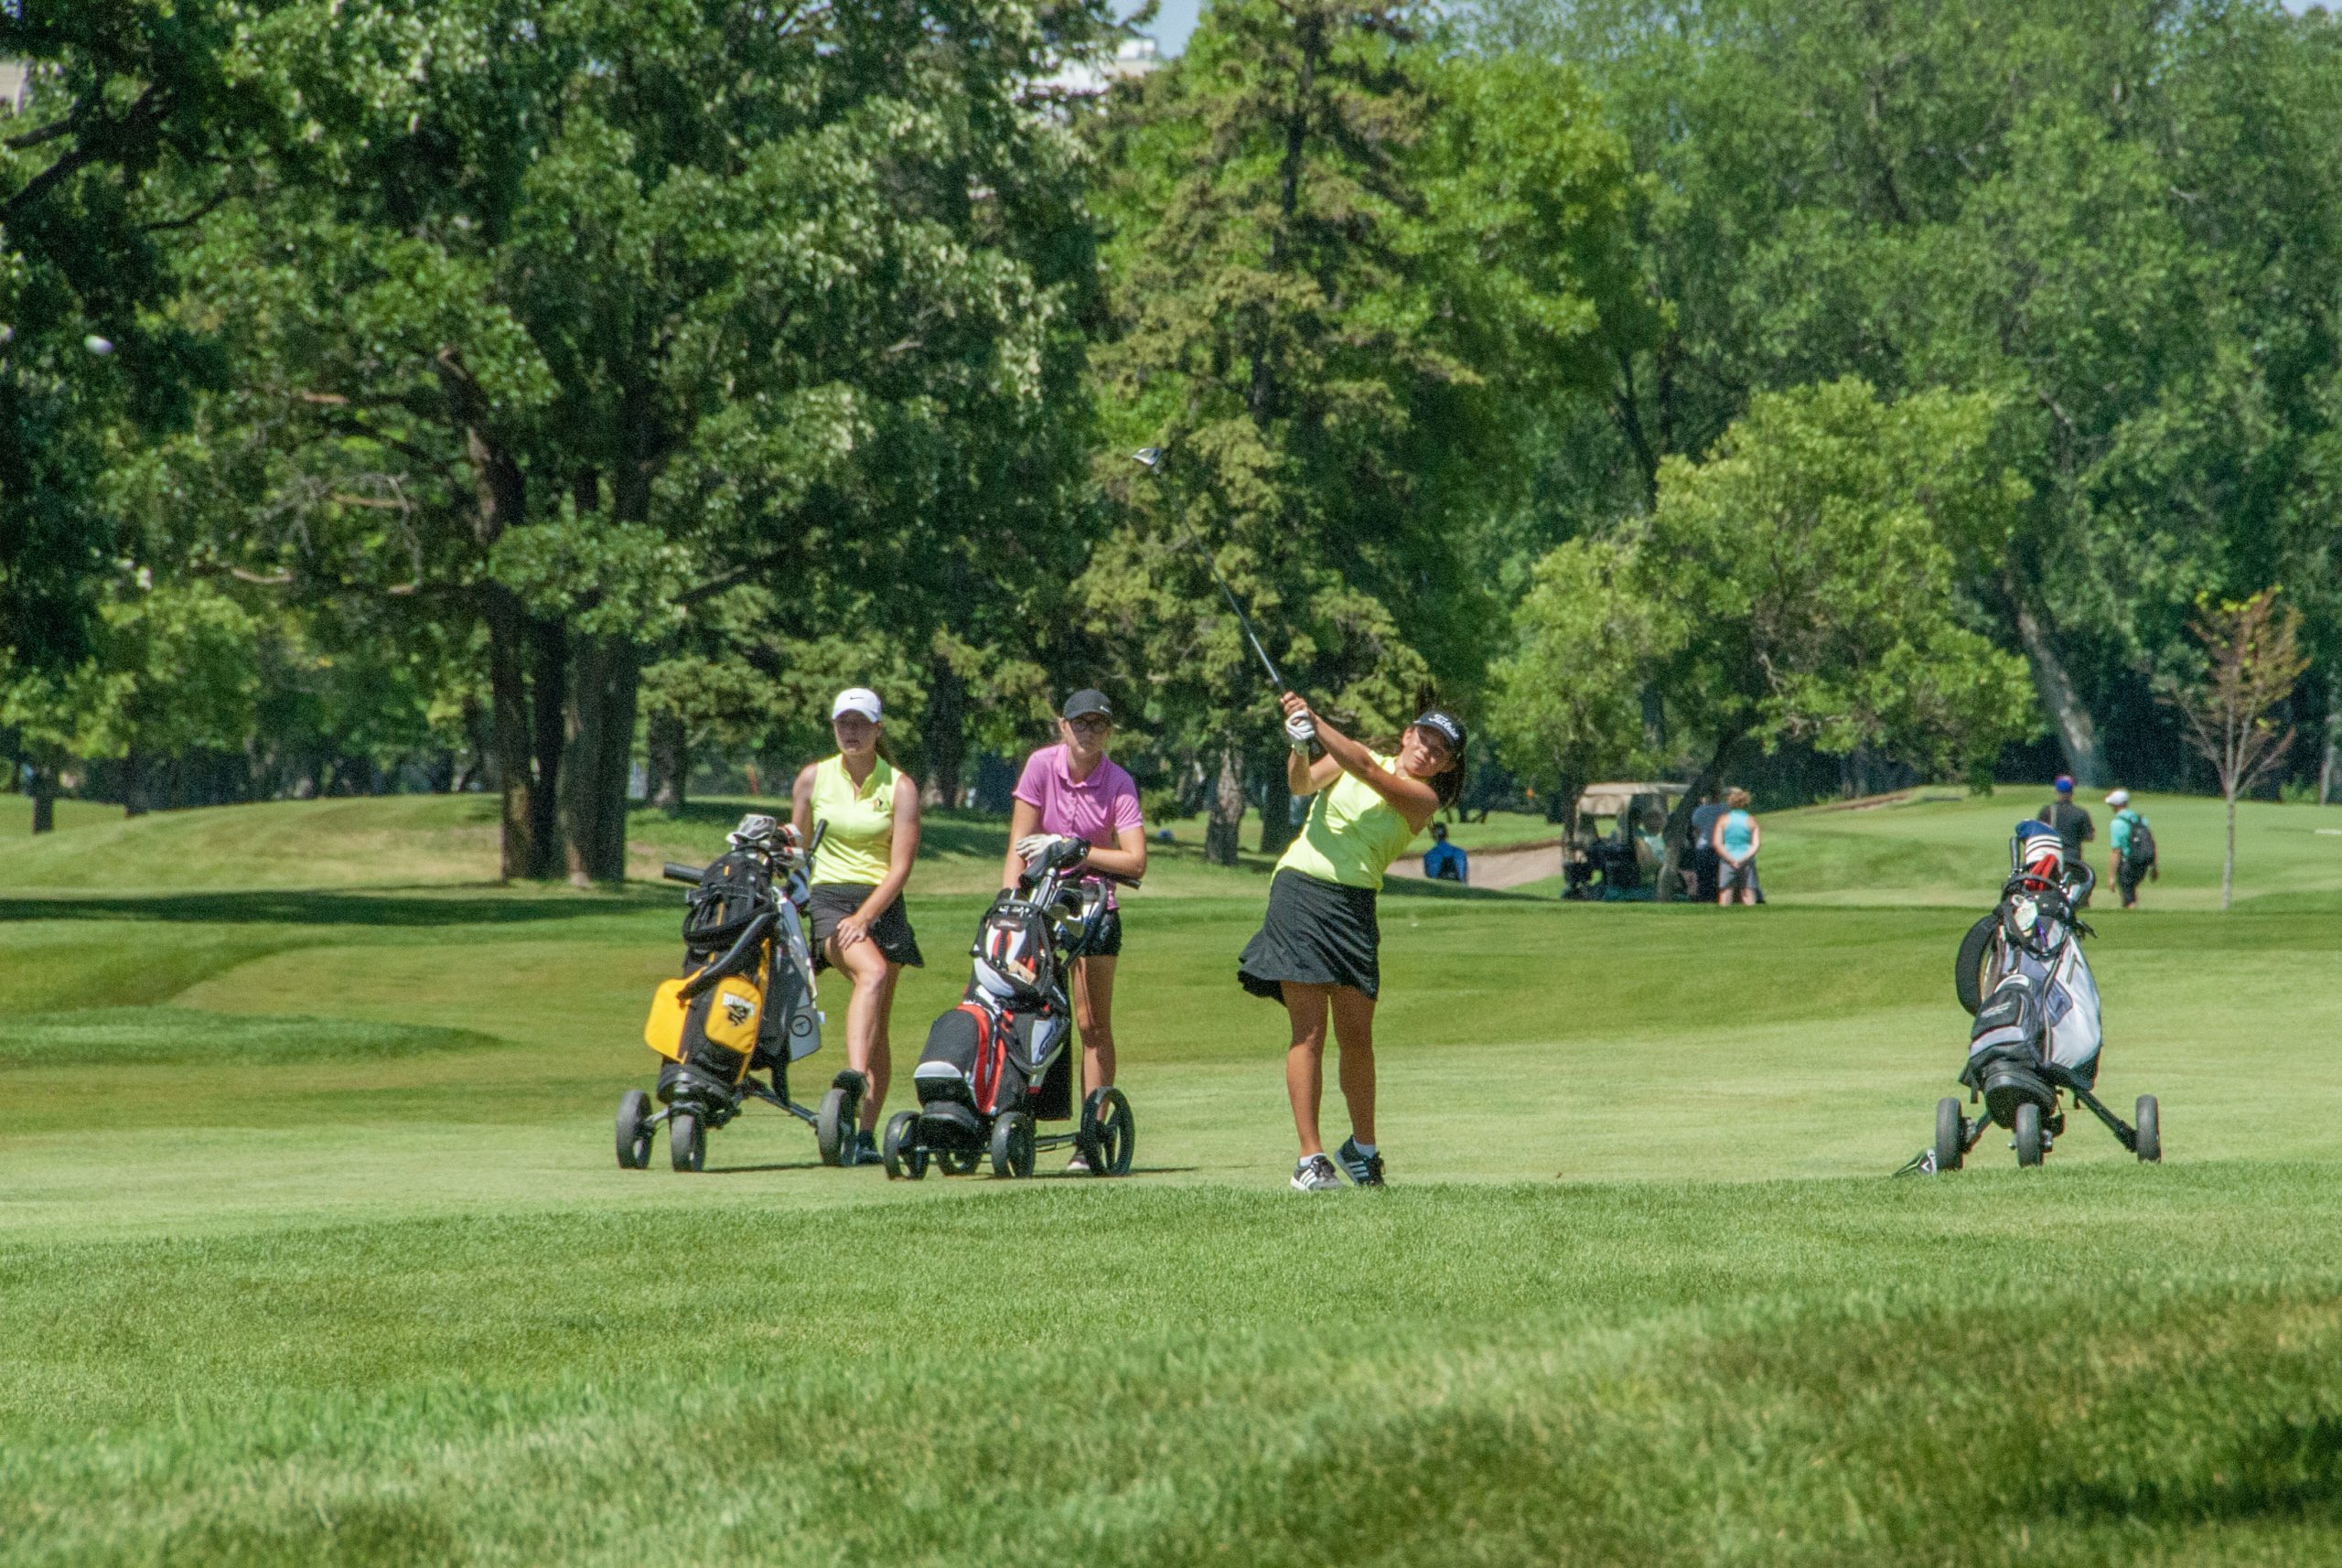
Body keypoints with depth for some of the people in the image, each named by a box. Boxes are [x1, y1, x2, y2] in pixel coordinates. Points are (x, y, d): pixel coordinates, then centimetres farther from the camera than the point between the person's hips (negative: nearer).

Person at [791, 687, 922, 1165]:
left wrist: (864, 917, -15)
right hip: (828, 897, -1)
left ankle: (866, 1134, 5)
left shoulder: (899, 787, 1)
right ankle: (853, 1083, -47)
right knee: (872, 971, -32)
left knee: (878, 1028, 1)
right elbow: (795, 847, 16)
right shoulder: (813, 778, 7)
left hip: (882, 903, 1)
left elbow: (900, 866, -6)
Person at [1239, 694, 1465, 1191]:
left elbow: (1366, 770, -13)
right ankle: (1310, 1158, -7)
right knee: (1309, 1032, -7)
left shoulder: (1424, 798, 2)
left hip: (1354, 904, 1)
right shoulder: (1358, 756, 9)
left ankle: (1363, 1147, 22)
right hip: (1301, 888, -1)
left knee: (1356, 1037, 0)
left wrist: (1316, 724, -20)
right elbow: (1304, 783, -5)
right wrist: (1299, 747, -26)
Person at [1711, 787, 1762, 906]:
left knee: (1725, 899, -2)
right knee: (1749, 900, 0)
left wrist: (1731, 860, -9)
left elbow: (1717, 843, -6)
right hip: (1747, 863, 1)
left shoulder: (1723, 820, 3)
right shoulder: (1751, 821, 6)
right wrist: (1744, 859, -11)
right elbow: (1756, 845, -5)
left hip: (1727, 861, -1)